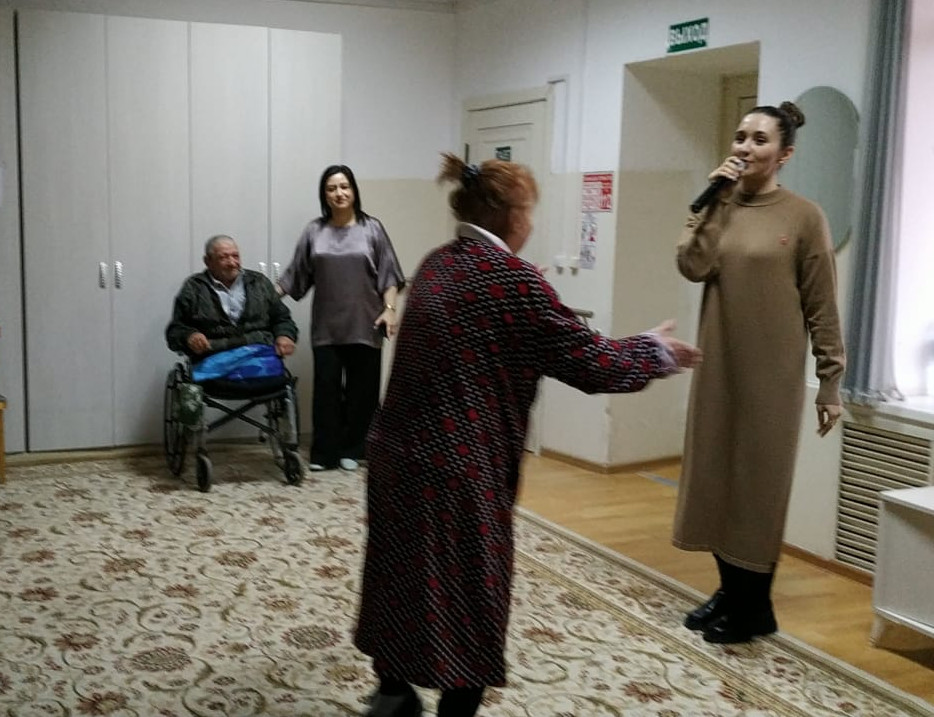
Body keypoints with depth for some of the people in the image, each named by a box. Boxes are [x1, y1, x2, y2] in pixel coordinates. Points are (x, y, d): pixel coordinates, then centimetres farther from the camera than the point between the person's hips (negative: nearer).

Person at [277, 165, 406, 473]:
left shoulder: (371, 228, 1)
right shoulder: (314, 231, 6)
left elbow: (389, 275, 0)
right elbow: (295, 274, 8)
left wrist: (389, 309, -10)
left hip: (364, 325, -1)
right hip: (326, 327, 1)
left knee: (361, 390, 3)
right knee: (326, 389, 0)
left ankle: (351, 451, 14)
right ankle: (324, 453, 7)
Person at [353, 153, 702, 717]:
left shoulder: (437, 265, 8)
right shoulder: (513, 279, -16)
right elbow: (591, 363, -12)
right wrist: (657, 351, 6)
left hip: (399, 452, 8)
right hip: (457, 467, -8)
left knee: (402, 578, 21)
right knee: (466, 598, 8)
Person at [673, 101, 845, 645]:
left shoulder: (804, 217, -6)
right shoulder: (718, 208, 6)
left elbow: (822, 308, -6)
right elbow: (692, 267, -11)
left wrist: (831, 383, -7)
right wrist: (716, 200, -13)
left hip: (772, 375, -5)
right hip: (718, 368, 5)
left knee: (760, 483, 3)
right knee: (718, 476, 11)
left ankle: (755, 607, 18)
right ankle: (729, 591, 27)